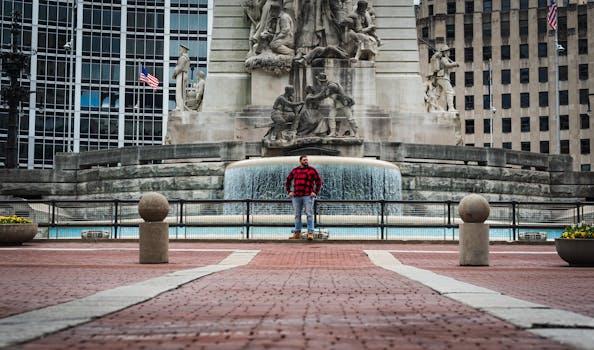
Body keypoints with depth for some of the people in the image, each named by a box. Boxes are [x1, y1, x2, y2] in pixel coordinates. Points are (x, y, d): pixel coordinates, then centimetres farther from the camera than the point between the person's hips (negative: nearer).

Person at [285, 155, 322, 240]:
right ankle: (297, 233, 14)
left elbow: (319, 181, 3)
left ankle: (310, 233, -8)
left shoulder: (312, 170, 4)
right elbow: (288, 181, 21)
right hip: (296, 196, 4)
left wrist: (315, 192, -5)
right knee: (297, 215, 8)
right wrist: (289, 191, 11)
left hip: (308, 196, -4)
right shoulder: (295, 170, 13)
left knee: (309, 214, -8)